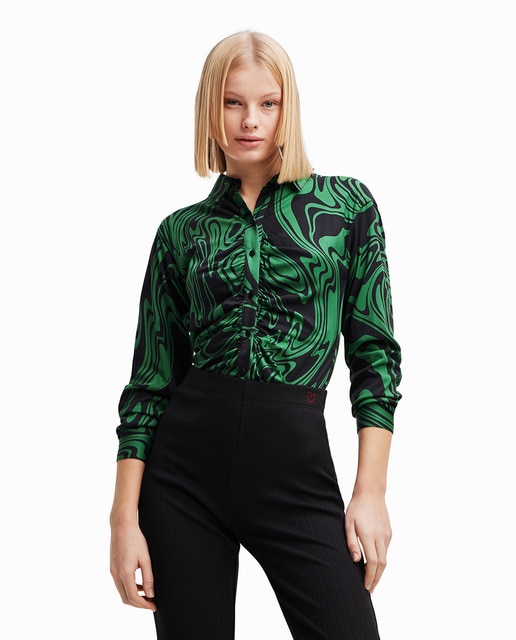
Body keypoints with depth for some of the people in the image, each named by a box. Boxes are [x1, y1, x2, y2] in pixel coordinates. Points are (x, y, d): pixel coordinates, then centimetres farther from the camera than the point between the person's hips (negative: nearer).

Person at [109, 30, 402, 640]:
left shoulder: (346, 204, 5)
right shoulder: (183, 230, 8)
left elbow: (375, 353, 3)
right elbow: (150, 381, 6)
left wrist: (371, 491, -5)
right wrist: (125, 519, -1)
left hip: (296, 462, -1)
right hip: (186, 459, 1)